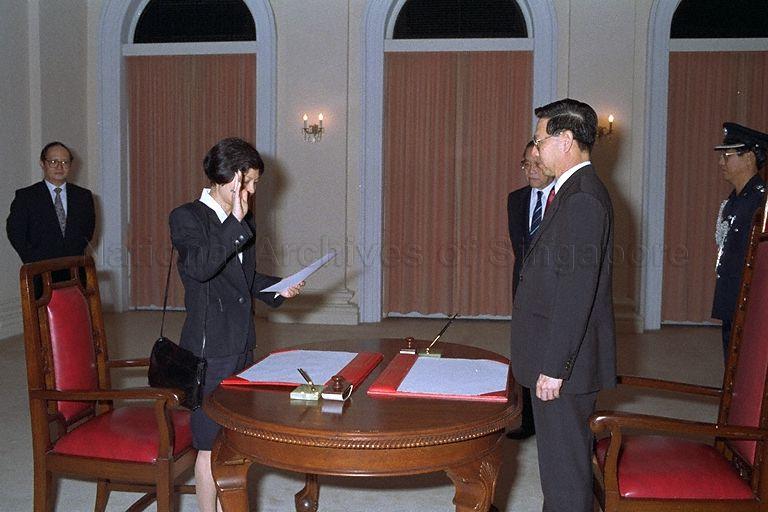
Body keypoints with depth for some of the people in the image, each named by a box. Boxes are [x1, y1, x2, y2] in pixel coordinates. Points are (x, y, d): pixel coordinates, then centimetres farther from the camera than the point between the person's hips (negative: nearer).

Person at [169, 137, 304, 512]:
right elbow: (200, 267, -27)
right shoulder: (187, 217, -9)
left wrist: (279, 288, 6)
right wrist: (235, 222, -29)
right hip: (209, 349, -7)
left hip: (242, 344, 7)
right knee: (212, 445, 1)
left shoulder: (244, 221, 12)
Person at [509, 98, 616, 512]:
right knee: (567, 458, 21)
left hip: (564, 360, -10)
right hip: (562, 357, 10)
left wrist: (553, 367, -21)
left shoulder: (581, 198, -20)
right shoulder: (576, 191, 13)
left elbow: (576, 290, -24)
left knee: (563, 465, 2)